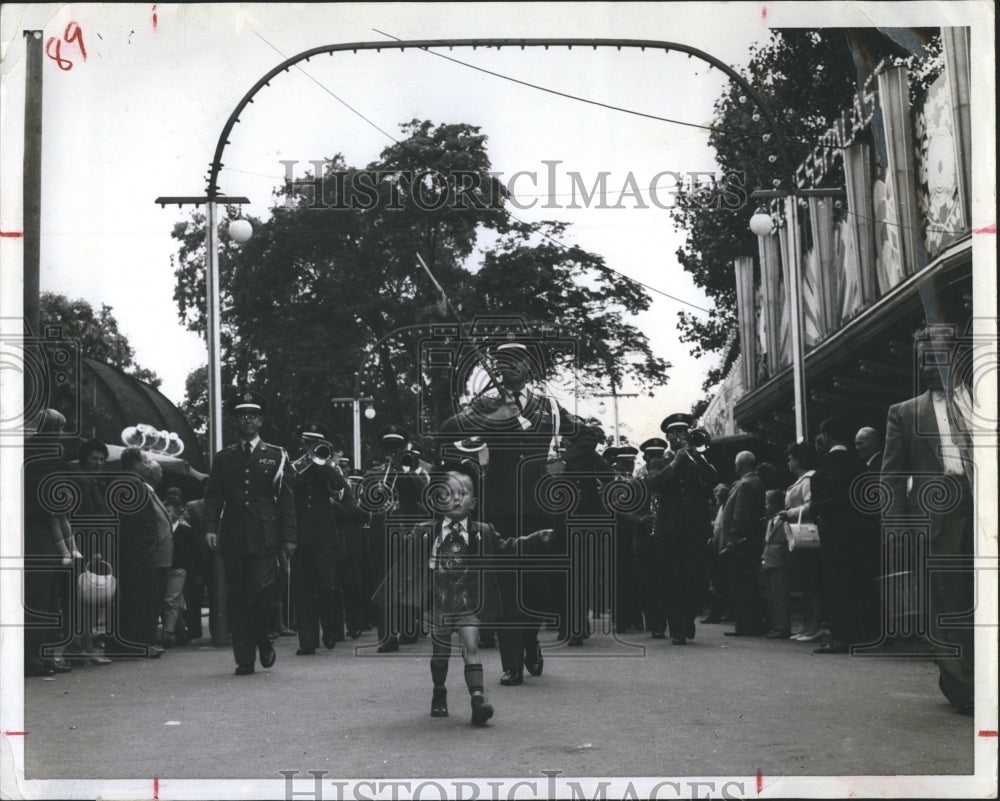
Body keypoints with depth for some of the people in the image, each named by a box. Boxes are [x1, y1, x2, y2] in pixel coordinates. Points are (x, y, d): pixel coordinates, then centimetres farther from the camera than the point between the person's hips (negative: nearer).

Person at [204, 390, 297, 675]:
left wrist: (288, 536, -1)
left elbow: (286, 499, 6)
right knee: (237, 599, 1)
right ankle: (244, 659, 6)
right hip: (233, 538, 2)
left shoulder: (276, 456, 9)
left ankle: (264, 642, 11)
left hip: (265, 537, -2)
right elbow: (213, 496, 8)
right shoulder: (223, 457, 13)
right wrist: (210, 527, -8)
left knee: (261, 590, -14)